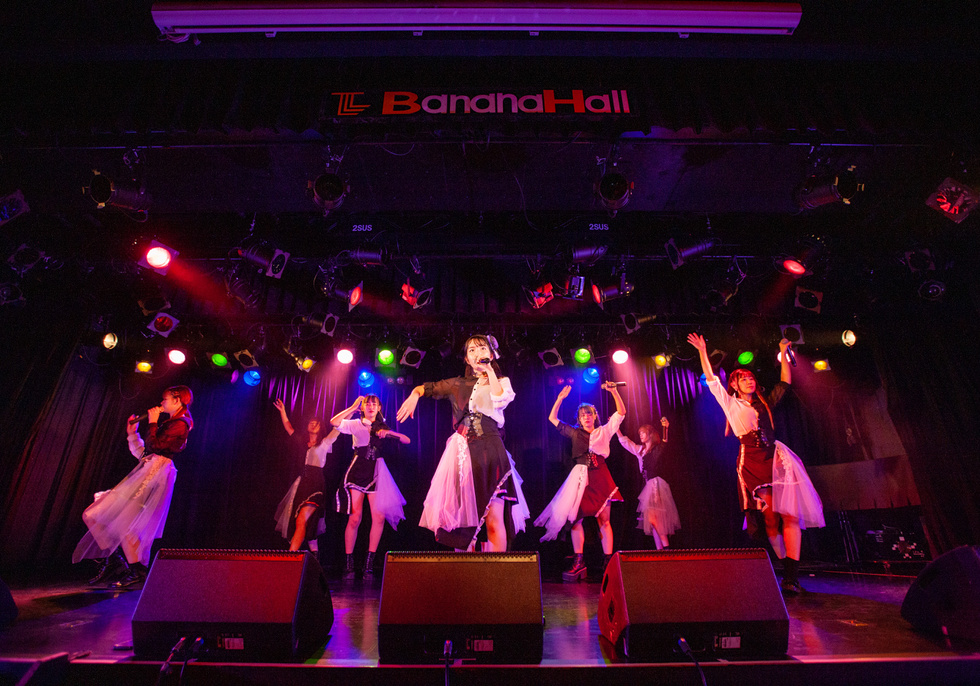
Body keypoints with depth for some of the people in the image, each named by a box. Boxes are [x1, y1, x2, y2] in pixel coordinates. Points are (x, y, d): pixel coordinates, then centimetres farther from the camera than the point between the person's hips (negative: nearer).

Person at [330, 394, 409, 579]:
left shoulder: (383, 427, 18)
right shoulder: (355, 424, 13)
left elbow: (407, 440, 9)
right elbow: (334, 422, -7)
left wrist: (389, 432, -5)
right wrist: (353, 407, -4)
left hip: (376, 472, 2)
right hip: (357, 471, -2)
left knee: (379, 517, -10)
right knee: (355, 518, -6)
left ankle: (369, 563, 0)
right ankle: (349, 564, 6)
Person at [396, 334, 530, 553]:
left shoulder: (502, 381, 12)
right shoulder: (458, 384, 16)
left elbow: (500, 400, -9)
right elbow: (426, 388, 13)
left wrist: (489, 371, -3)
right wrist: (414, 394, -9)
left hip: (489, 452, -2)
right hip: (462, 452, 2)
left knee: (494, 520, -10)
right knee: (462, 517, 1)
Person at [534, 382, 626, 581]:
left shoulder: (604, 431, 13)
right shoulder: (575, 433, 15)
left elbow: (621, 412, 10)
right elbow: (552, 418, 17)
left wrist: (614, 392, 0)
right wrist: (560, 398, 9)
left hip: (600, 476, -1)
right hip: (581, 477, 1)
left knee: (604, 520, -3)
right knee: (576, 518, -7)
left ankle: (609, 563, 1)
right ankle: (578, 563, -3)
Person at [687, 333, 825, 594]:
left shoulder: (765, 403, 21)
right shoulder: (731, 404, 11)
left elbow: (785, 383, 27)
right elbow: (711, 380, 5)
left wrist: (783, 354, 28)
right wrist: (703, 352, 3)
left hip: (777, 457, 3)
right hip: (751, 462, -3)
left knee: (789, 514, -9)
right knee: (770, 517, -6)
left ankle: (792, 576, -10)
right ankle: (789, 573, 4)